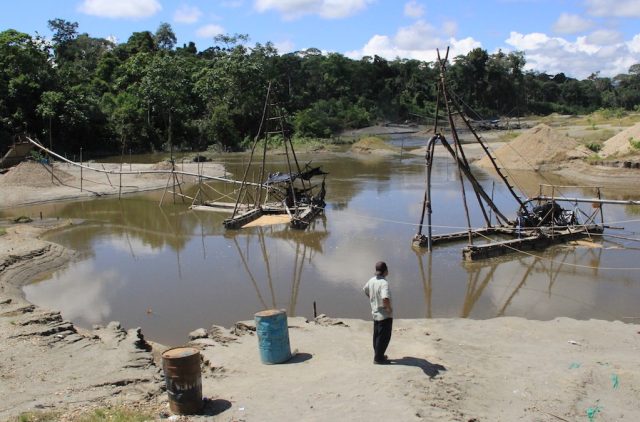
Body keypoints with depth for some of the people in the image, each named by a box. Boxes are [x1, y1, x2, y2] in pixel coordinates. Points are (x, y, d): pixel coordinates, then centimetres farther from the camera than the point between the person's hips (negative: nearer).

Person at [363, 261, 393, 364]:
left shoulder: (372, 280, -1)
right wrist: (389, 308, -23)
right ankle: (378, 358, 13)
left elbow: (365, 290, 18)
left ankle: (377, 355, 32)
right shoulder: (384, 283, -27)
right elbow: (385, 298, -41)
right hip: (385, 315, -8)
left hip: (375, 313, 8)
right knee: (384, 337, 5)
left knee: (377, 335, 19)